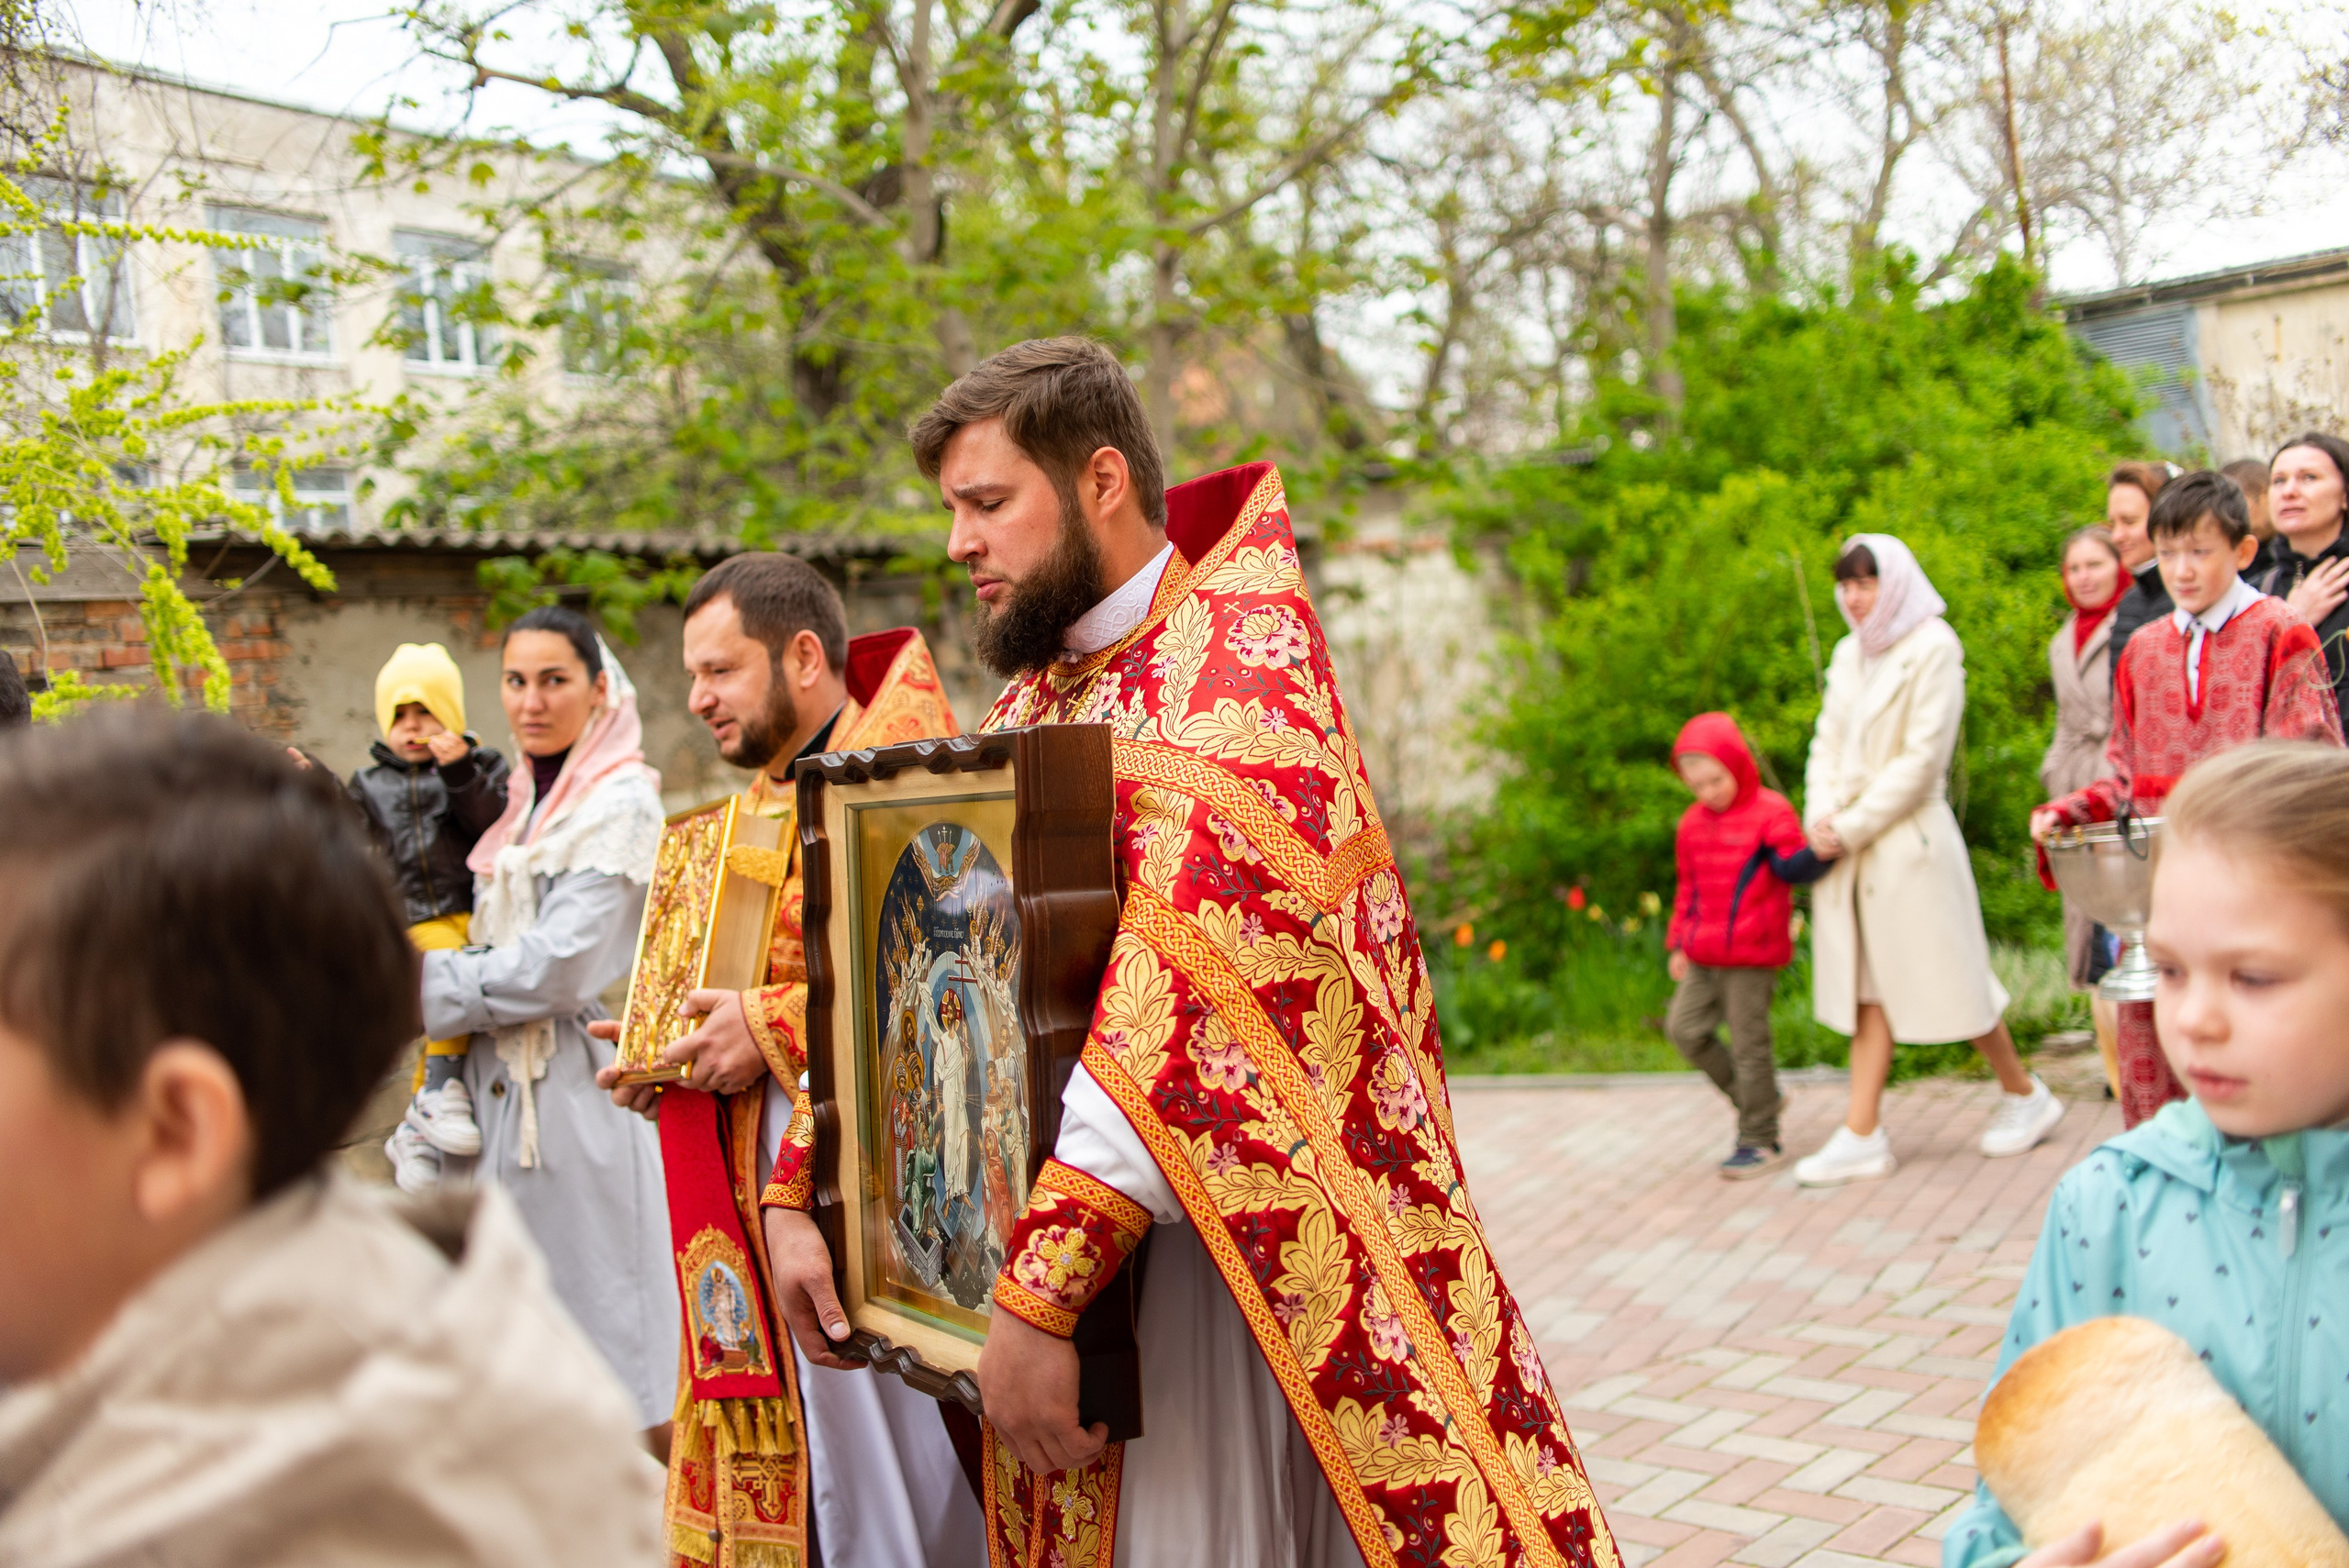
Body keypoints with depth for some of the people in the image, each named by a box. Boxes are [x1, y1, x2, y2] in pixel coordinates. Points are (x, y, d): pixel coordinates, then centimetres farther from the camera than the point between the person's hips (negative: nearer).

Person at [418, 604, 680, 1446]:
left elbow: (554, 967, -16)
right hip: (501, 1084, 8)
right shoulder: (522, 800, 14)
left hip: (578, 1086, -8)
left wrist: (417, 984, -9)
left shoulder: (620, 803, -10)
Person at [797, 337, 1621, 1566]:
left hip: (1232, 1247, -7)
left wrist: (1038, 1292, -28)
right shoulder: (1029, 706, 12)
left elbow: (1197, 989, -25)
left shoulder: (1236, 650, -12)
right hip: (1078, 1246, 7)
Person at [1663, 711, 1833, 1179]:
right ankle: (1757, 1099, 23)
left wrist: (1817, 853, -39)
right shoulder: (1693, 822, 11)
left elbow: (1791, 866, -17)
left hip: (1752, 953, -7)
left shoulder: (1770, 812, -8)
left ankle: (1760, 1140, 11)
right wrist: (1678, 943, 16)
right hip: (1704, 955, 7)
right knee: (1684, 1027, 7)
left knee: (1748, 1042, -2)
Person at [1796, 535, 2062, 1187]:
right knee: (1871, 985, 6)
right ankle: (1862, 1135, 5)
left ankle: (2025, 1095, 24)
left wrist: (1852, 828, -14)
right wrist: (1821, 816, -5)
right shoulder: (1849, 654, 13)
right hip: (1850, 844, 7)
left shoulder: (1933, 648, -9)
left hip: (1908, 837, -6)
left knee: (1947, 976, 3)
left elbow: (1922, 758, -14)